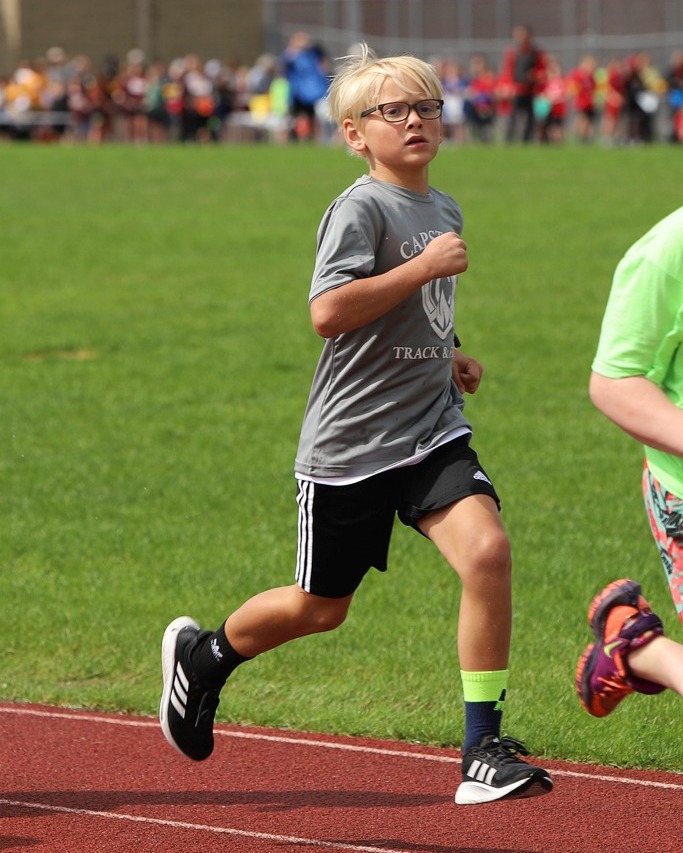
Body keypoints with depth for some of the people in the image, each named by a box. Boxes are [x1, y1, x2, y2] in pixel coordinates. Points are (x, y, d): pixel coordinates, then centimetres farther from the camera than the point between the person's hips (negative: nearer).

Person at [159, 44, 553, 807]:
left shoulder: (444, 210, 12)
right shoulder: (361, 209, -12)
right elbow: (329, 312, -27)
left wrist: (444, 357, 12)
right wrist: (425, 267, -24)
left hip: (432, 430, 6)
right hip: (350, 443, -5)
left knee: (487, 550, -19)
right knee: (321, 607, 8)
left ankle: (483, 749, -12)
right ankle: (202, 656, 39)